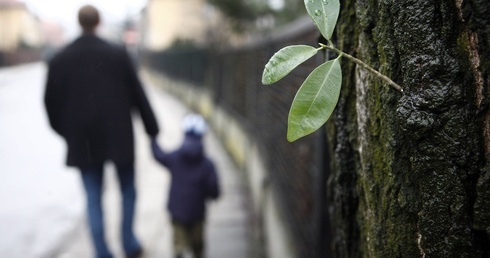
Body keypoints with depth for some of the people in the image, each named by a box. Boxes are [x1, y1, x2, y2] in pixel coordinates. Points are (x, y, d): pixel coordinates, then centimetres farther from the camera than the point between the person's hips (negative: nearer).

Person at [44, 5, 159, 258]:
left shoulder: (59, 60, -3)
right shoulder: (118, 54, -7)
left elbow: (51, 101, 3)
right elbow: (138, 94, -4)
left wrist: (64, 130, 20)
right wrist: (152, 129, 6)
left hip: (83, 142, 1)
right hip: (119, 137, -1)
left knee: (93, 199, 11)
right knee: (128, 191, 18)